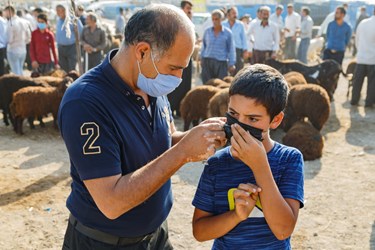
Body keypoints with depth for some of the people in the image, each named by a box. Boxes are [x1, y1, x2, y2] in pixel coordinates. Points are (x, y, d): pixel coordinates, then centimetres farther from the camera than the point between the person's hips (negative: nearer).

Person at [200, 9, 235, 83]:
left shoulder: (227, 32, 2)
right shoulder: (207, 31, 8)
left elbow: (231, 49, 5)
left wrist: (231, 64, 1)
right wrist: (202, 59, 16)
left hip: (221, 63, -2)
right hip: (207, 61, 2)